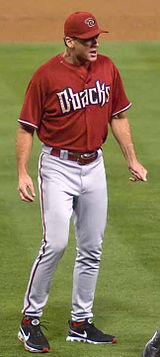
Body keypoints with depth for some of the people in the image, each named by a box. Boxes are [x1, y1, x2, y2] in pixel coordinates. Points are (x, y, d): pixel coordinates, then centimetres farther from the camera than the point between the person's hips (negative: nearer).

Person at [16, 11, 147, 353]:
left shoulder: (107, 68, 3)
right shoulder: (46, 75, -12)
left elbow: (118, 116, 13)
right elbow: (26, 128, -8)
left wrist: (132, 160, 9)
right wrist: (23, 174, -15)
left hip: (94, 166, 6)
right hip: (58, 167, -5)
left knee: (91, 248, 8)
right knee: (56, 244, -14)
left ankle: (81, 323, 19)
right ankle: (30, 320, 0)